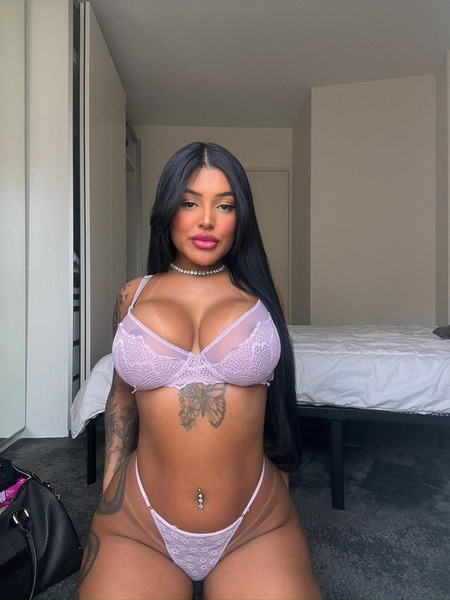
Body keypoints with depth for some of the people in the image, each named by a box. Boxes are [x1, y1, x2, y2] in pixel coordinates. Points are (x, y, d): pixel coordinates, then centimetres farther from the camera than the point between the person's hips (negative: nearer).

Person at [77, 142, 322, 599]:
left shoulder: (260, 294, 2)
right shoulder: (132, 296, 3)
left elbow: (276, 397, 10)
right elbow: (122, 395, 13)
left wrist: (283, 490, 12)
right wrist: (108, 490, 10)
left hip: (256, 524, 1)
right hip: (137, 523, 1)